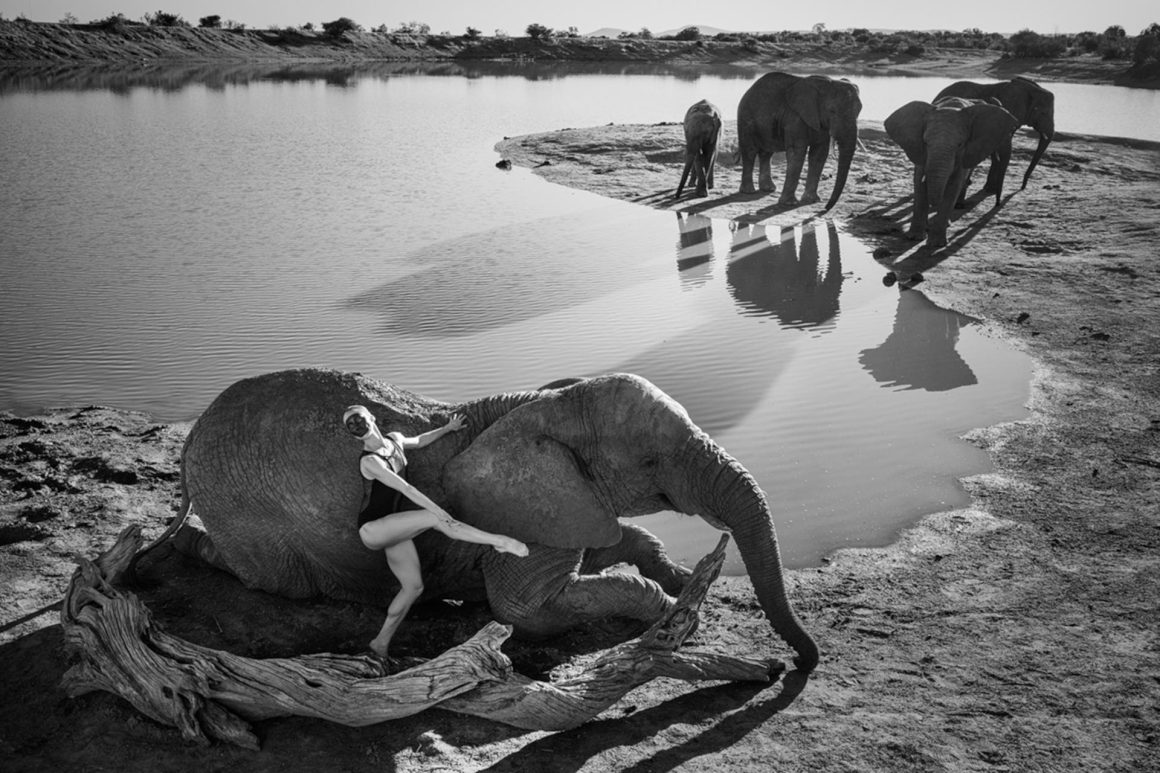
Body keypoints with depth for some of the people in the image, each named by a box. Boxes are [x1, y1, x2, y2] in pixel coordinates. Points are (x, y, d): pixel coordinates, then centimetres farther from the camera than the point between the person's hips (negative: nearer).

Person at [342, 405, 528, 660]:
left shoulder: (394, 439, 5)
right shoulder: (369, 461, -19)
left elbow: (417, 442, 29)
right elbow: (405, 488, -28)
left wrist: (447, 428, 31)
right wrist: (439, 512, -34)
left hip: (394, 529, 9)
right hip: (372, 529, -9)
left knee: (414, 586, 6)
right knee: (433, 519, -27)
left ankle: (381, 643, 17)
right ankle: (499, 541, -27)